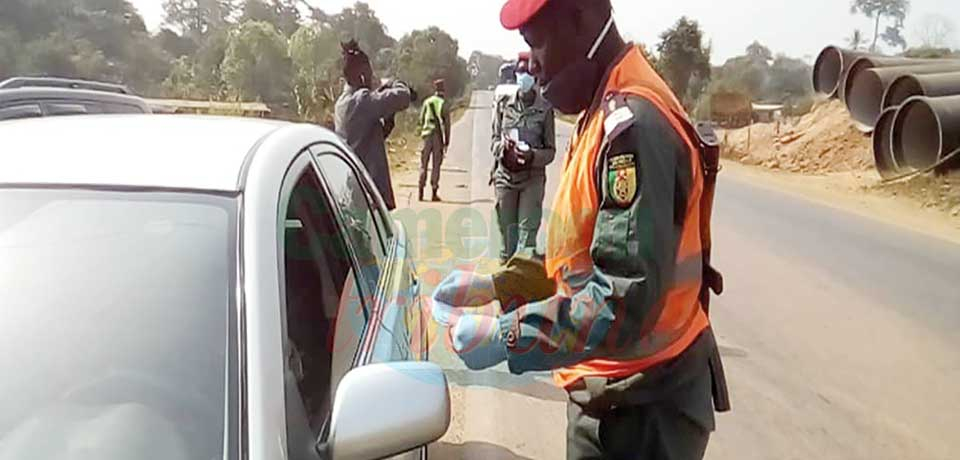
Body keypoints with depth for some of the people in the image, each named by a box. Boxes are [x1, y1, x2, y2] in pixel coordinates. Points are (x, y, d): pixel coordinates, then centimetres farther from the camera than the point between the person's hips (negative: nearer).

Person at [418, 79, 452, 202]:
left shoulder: (427, 102, 5)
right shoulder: (444, 104, -4)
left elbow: (421, 119, 9)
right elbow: (446, 124, -5)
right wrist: (447, 141, 1)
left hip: (427, 135, 2)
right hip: (438, 136, -2)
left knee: (424, 164, 7)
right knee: (436, 165, 3)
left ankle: (421, 192, 5)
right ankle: (434, 193, 3)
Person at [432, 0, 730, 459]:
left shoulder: (632, 123, -24)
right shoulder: (609, 115, 9)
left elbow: (626, 299, -30)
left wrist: (504, 336, -23)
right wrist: (494, 285, 4)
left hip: (643, 405, -9)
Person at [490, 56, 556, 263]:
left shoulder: (545, 109, -4)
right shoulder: (504, 105, 2)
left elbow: (550, 150, 0)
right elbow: (494, 139, 10)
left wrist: (532, 155, -20)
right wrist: (502, 146, -13)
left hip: (532, 178, -2)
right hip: (505, 175, 2)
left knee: (527, 230, -7)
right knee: (506, 229, 9)